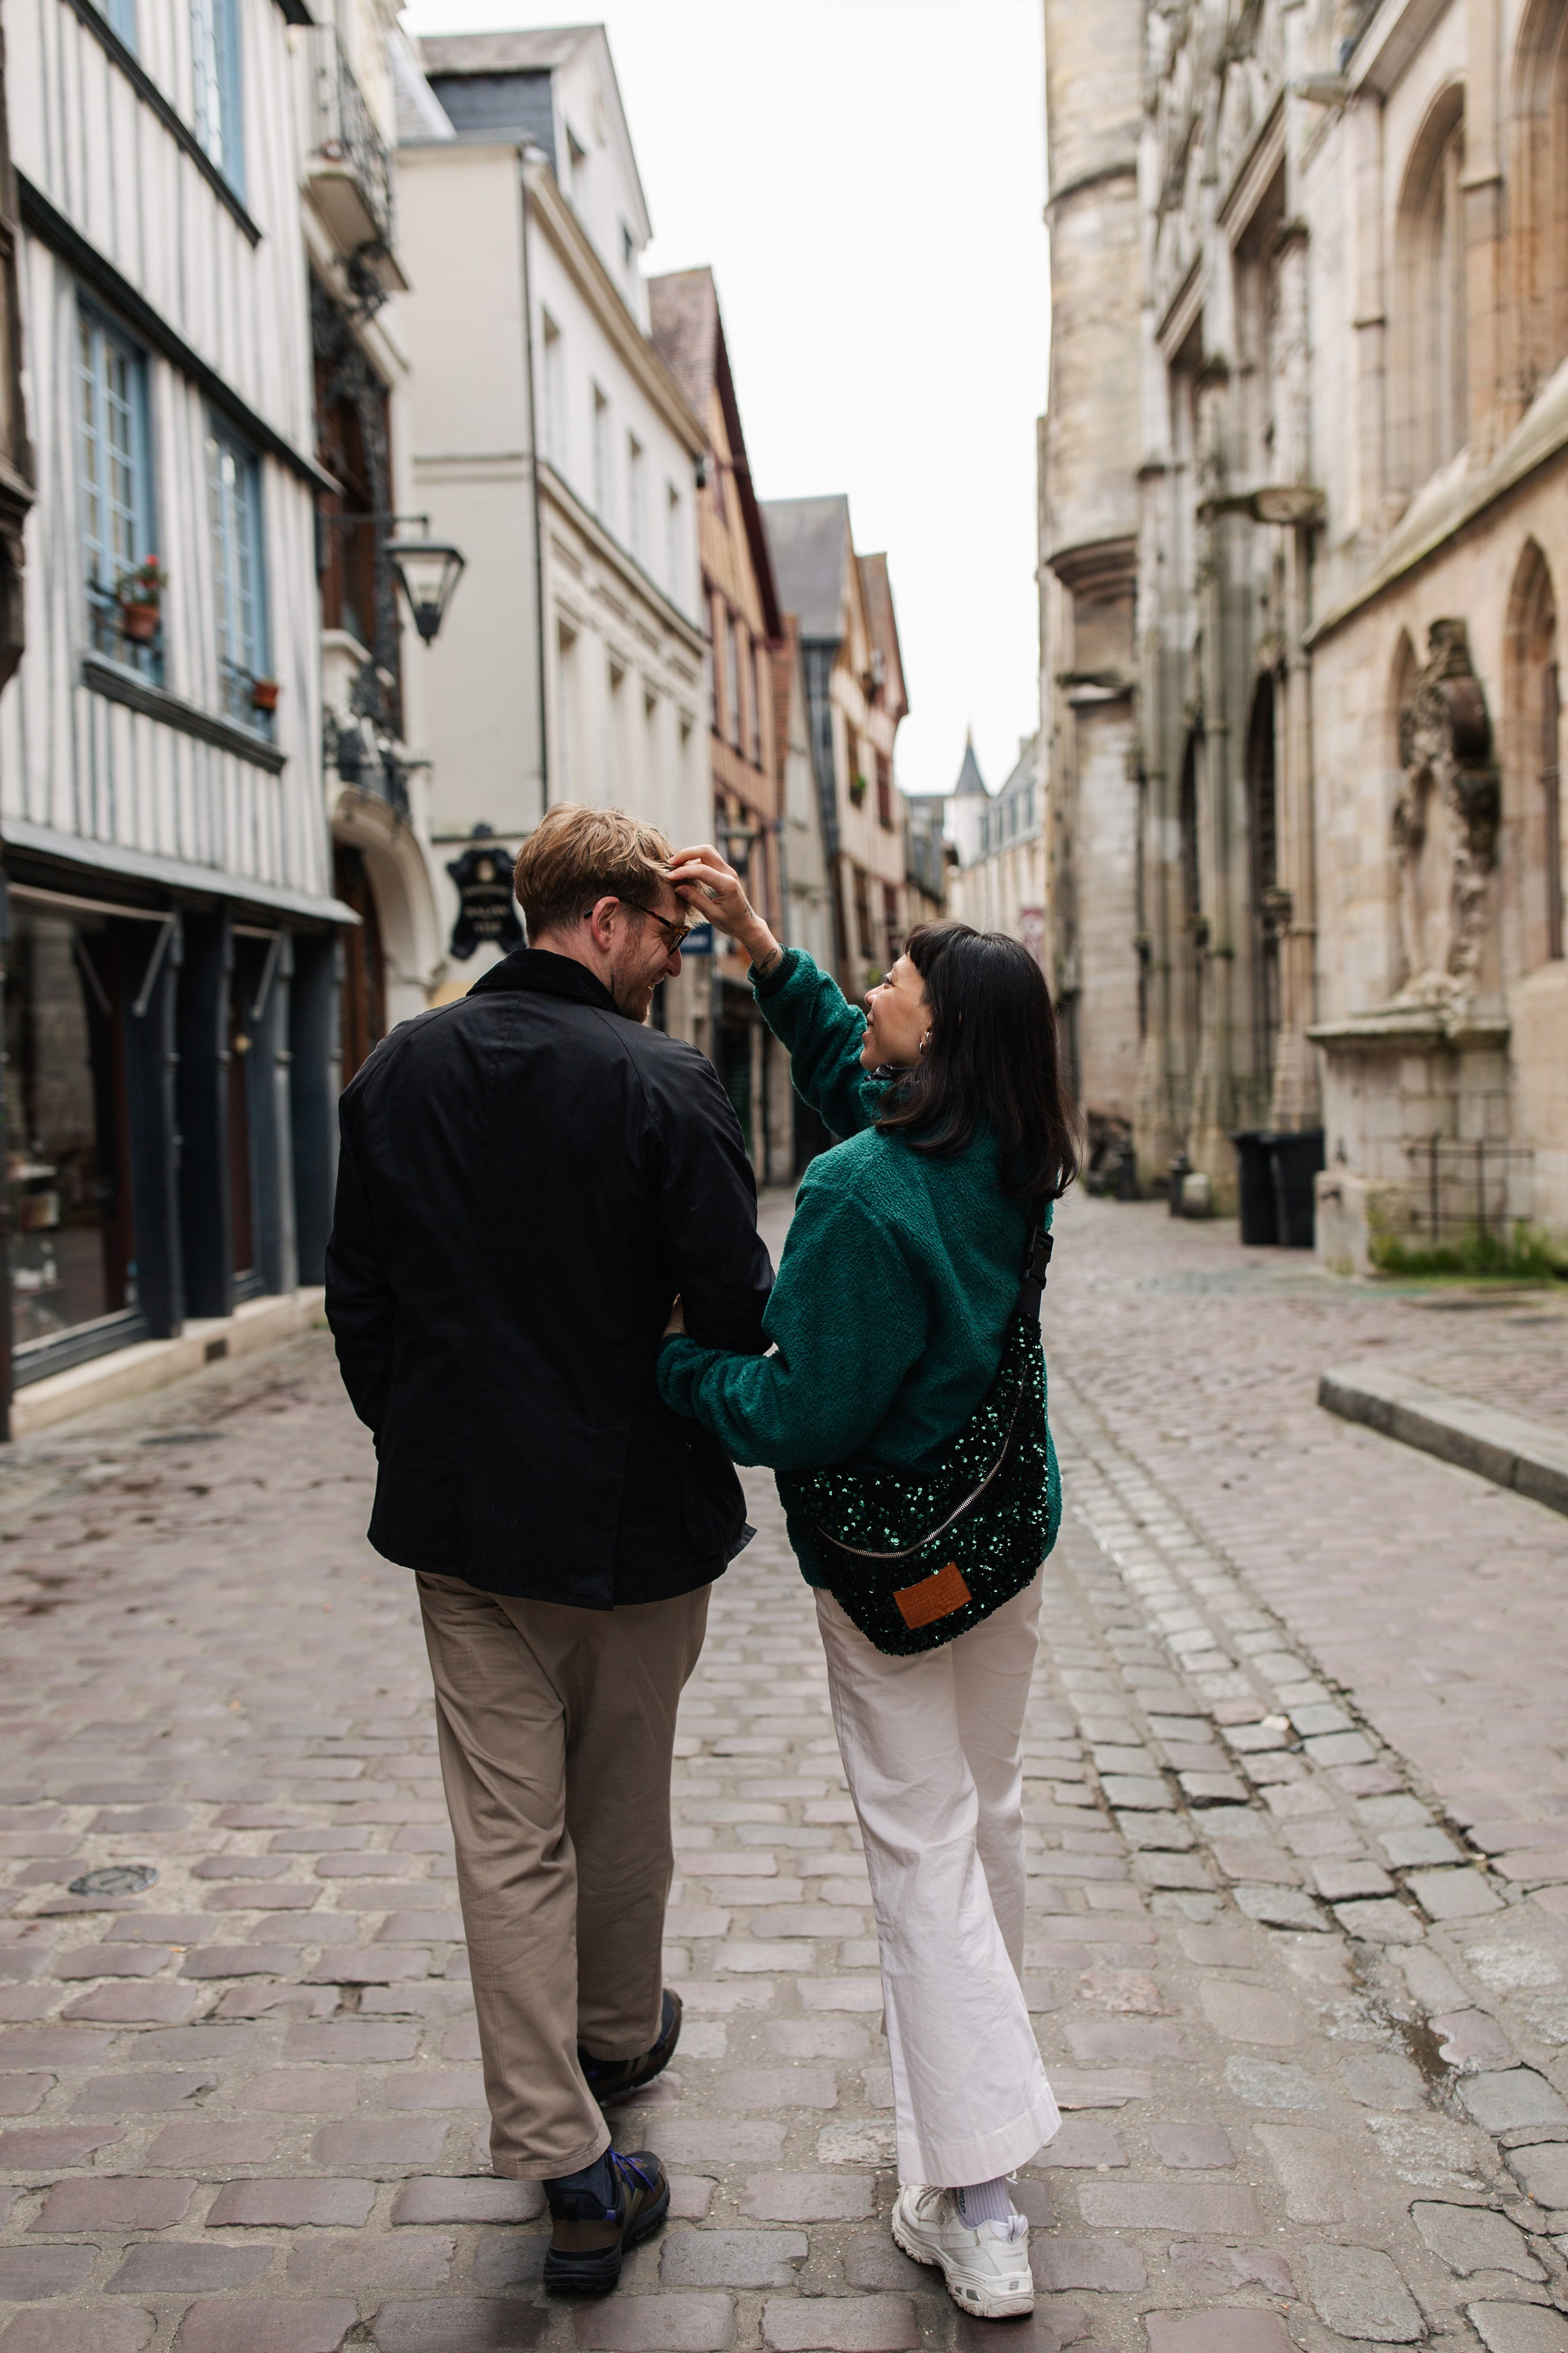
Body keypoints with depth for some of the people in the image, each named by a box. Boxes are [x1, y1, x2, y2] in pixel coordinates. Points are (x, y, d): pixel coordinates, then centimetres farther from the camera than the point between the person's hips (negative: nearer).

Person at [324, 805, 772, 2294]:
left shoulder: (400, 1072, 0)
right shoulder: (663, 1085, -15)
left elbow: (357, 1295, 6)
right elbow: (736, 1310, -14)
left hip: (460, 1513, 3)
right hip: (633, 1514, -3)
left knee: (506, 1834, 6)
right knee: (621, 1807, 19)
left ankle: (560, 2160, 9)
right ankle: (617, 2034, 41)